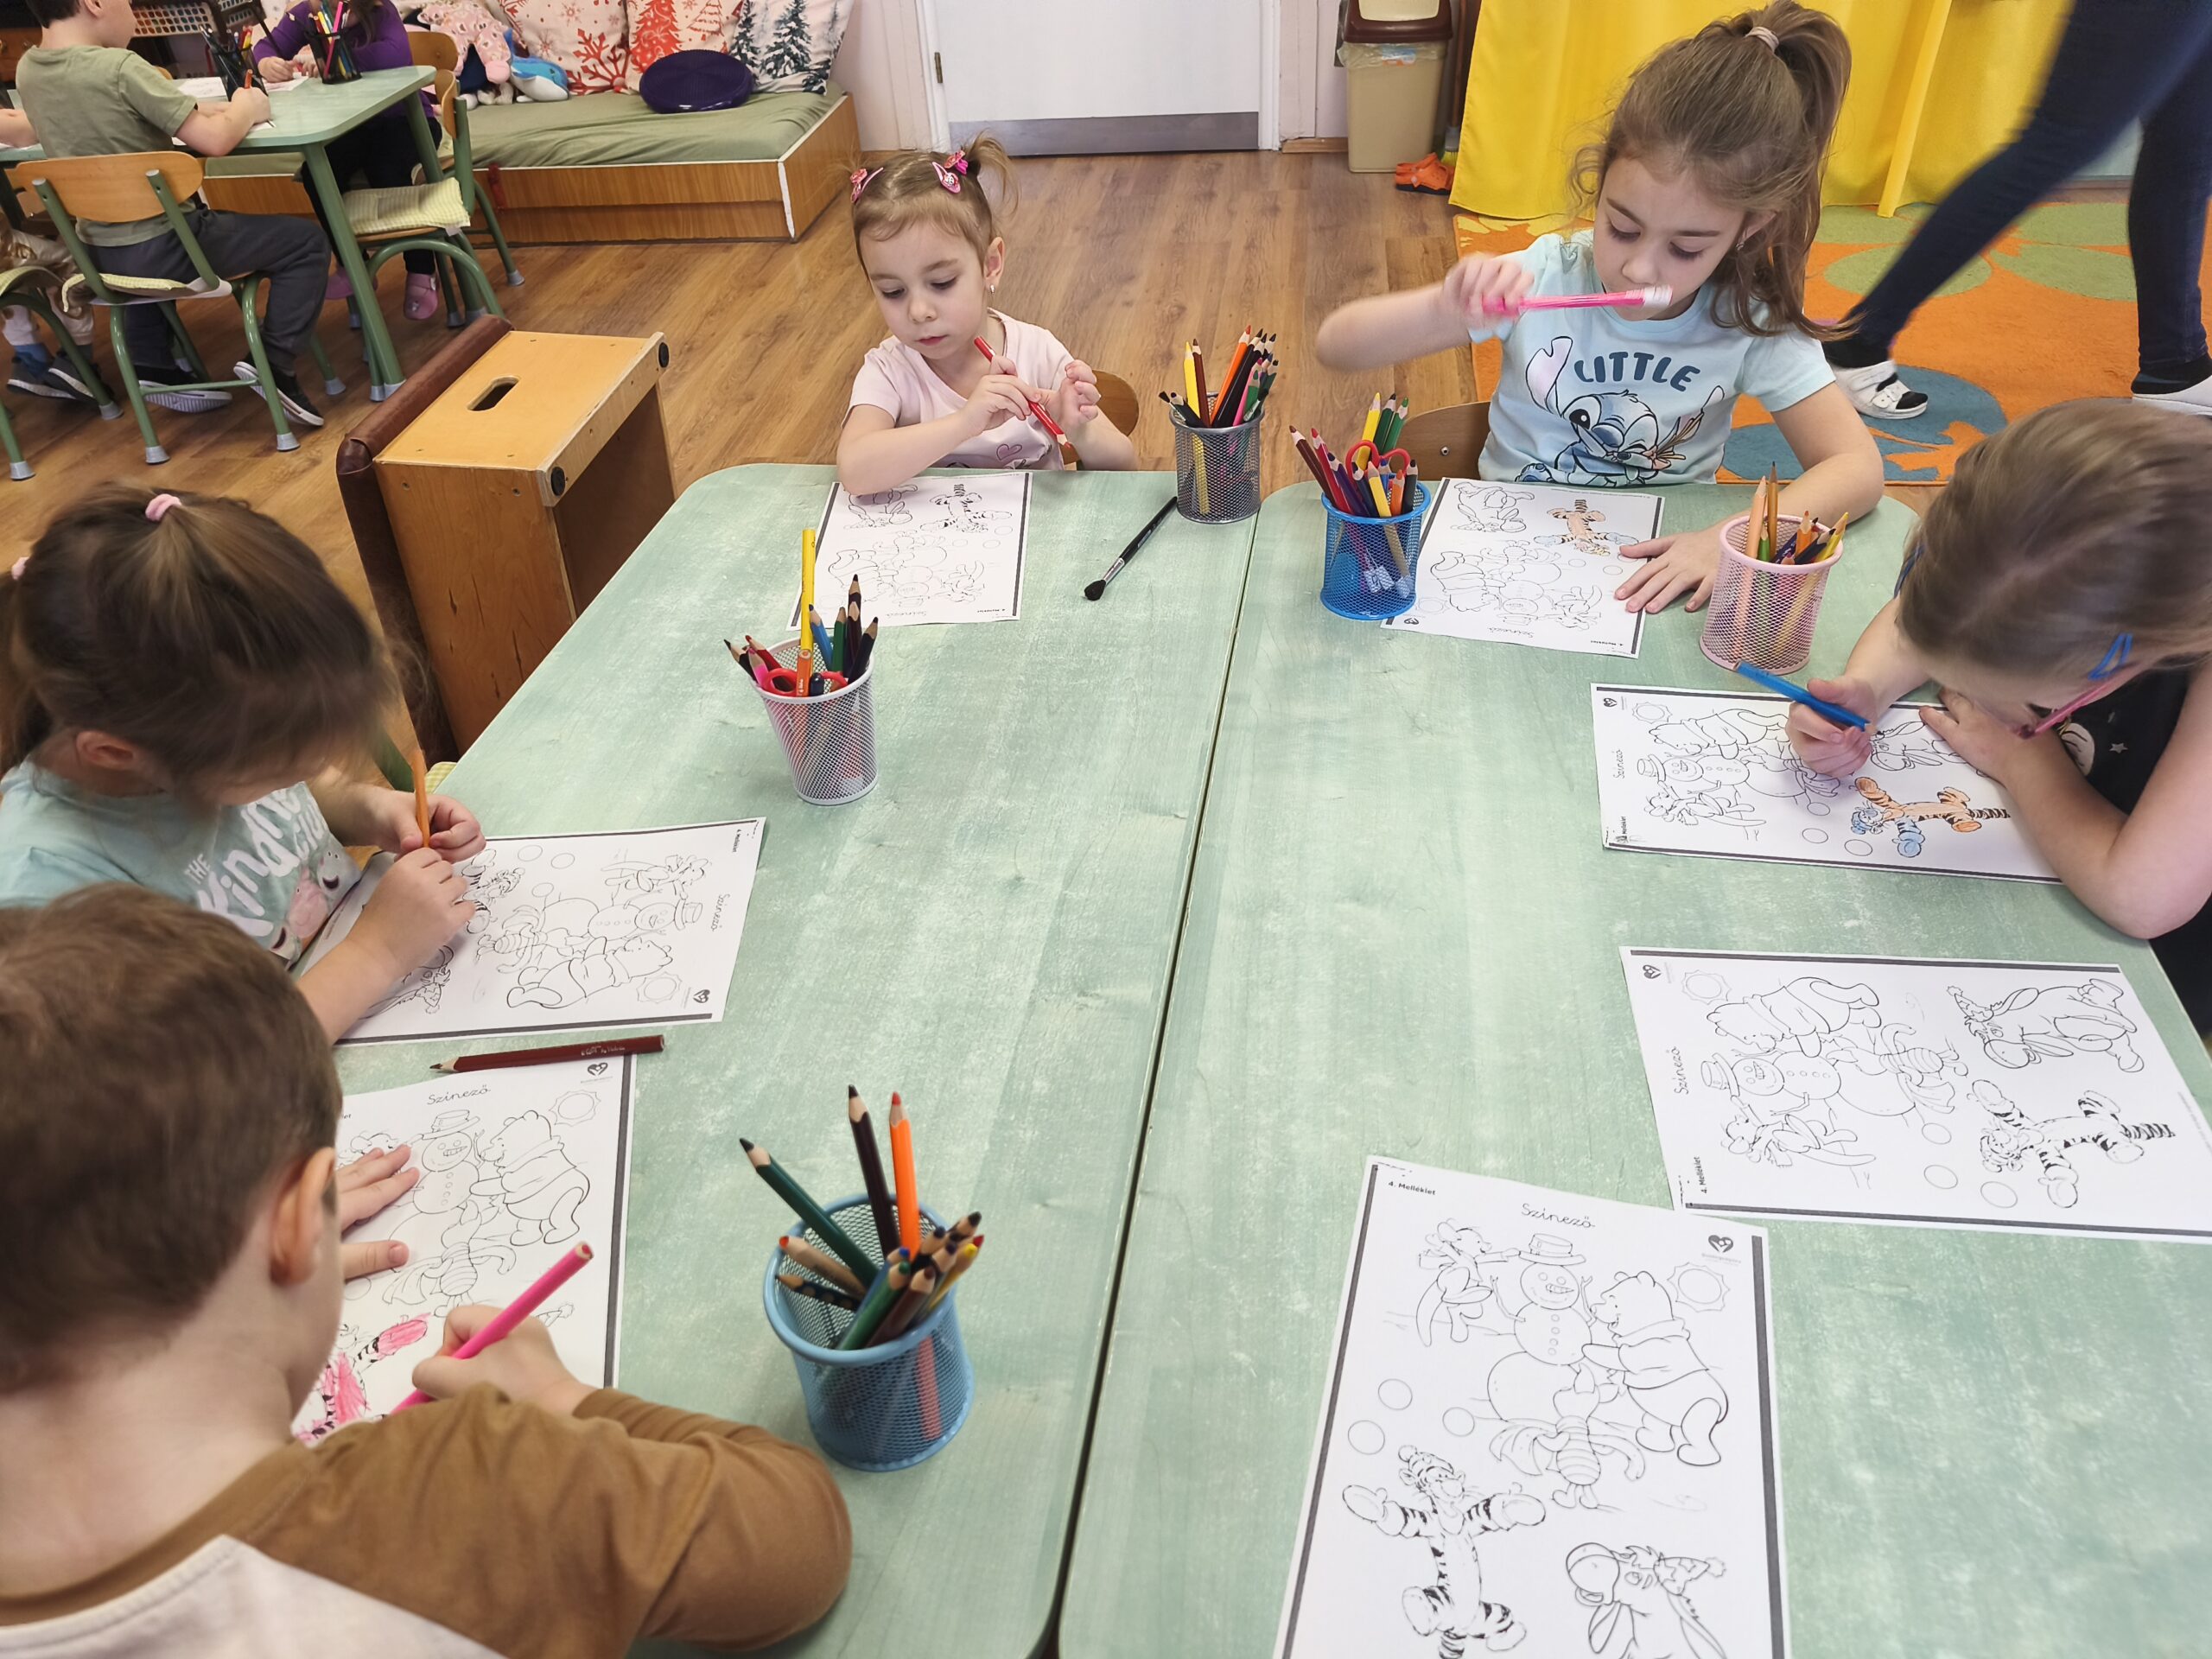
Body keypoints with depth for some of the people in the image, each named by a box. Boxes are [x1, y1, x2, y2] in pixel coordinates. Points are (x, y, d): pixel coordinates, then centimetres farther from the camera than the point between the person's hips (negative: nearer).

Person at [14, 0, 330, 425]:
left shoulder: (27, 71, 4)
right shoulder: (119, 67, -20)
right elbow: (214, 140, -21)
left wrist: (205, 111, 14)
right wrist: (245, 109, 1)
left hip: (101, 254, 7)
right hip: (163, 248, -7)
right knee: (305, 241, 3)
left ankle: (153, 367, 31)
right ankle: (273, 362, -5)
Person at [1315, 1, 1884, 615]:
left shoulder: (1753, 322, -9)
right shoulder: (1542, 280, -12)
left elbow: (1858, 468, -10)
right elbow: (1334, 347, -12)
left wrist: (1732, 539, -28)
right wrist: (1444, 310, -32)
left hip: (1659, 571, 1)